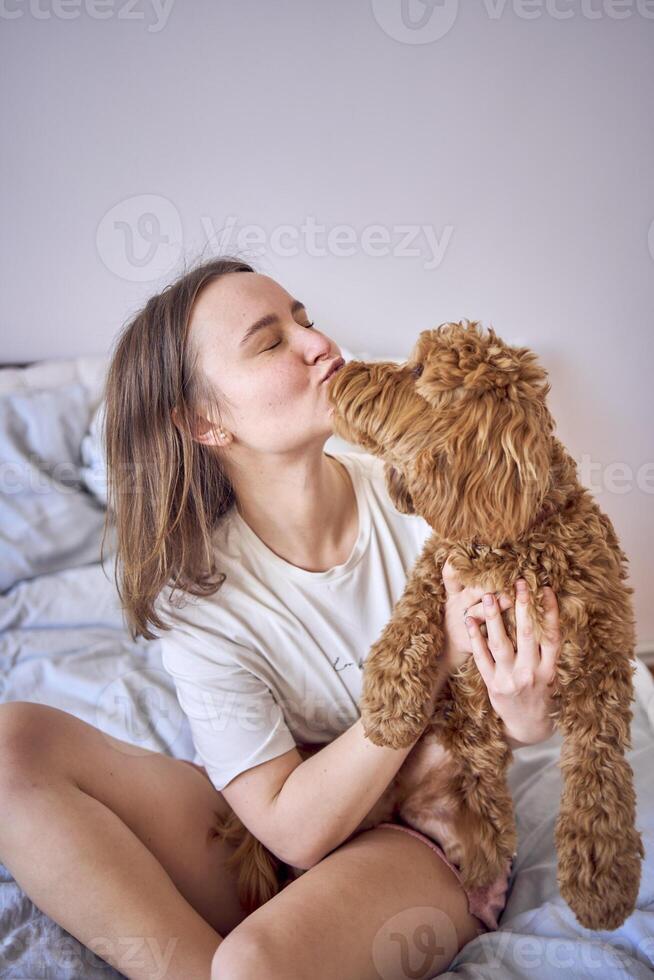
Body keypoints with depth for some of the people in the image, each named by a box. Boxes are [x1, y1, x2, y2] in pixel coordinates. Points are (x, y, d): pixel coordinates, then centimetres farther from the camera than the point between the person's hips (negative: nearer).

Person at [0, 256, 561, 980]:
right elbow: (295, 828, -19)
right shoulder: (198, 599, -15)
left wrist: (525, 711, -28)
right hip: (274, 849, 2)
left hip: (433, 836, -2)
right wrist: (435, 657, -27)